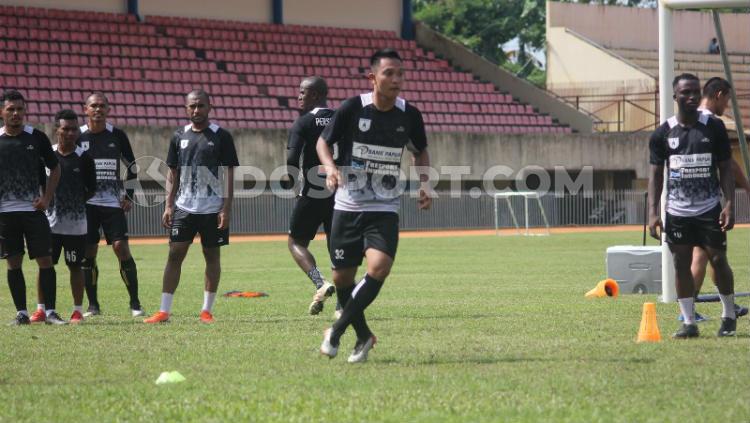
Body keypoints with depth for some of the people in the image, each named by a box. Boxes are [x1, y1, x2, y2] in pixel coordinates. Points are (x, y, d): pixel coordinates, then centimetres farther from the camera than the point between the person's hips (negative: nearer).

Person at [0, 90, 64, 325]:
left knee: (45, 260, -5)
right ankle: (21, 313, 10)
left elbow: (54, 168, 11)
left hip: (33, 209, 0)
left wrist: (47, 197, -1)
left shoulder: (36, 137, 2)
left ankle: (50, 312, 0)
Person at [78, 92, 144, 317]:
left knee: (121, 248, -9)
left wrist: (128, 195, 3)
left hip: (113, 203, 0)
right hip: (86, 203, 0)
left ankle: (135, 302, -3)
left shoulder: (117, 135, 3)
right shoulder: (78, 136, 1)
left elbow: (132, 167, 13)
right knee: (88, 253, 0)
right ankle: (93, 305, 10)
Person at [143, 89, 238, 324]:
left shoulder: (221, 136, -3)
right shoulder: (179, 137, 8)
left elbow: (229, 175, -4)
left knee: (212, 256, 4)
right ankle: (164, 311, -1)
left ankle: (207, 310, 12)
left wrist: (226, 208, -10)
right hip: (184, 207, 3)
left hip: (213, 208, -3)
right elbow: (173, 174, 12)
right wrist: (169, 205, 4)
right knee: (175, 254, -2)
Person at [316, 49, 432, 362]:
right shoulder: (352, 108, -9)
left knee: (379, 267, -22)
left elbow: (421, 151, 17)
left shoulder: (409, 115, -2)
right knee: (342, 277, 3)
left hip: (385, 210, 1)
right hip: (347, 207, 0)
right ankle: (363, 336, 29)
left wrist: (424, 184, 2)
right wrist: (330, 167, -15)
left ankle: (337, 331, -6)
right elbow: (324, 141, 4)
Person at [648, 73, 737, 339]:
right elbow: (655, 174, 4)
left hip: (709, 208, -1)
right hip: (677, 211, 1)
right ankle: (689, 323, 7)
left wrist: (729, 204, -9)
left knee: (718, 260, -1)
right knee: (681, 263, 1)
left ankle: (729, 316, 17)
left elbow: (726, 168, 2)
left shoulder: (714, 128, -1)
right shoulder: (663, 134, 1)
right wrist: (652, 213, -5)